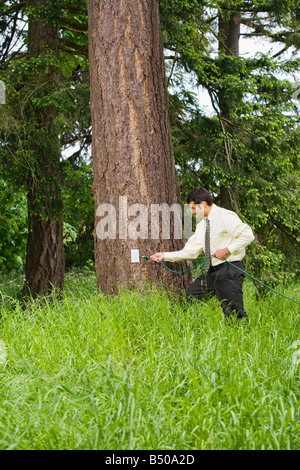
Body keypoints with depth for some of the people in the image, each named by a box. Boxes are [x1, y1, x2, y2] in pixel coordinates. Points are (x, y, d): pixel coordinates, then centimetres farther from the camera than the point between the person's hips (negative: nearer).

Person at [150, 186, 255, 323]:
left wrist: (227, 250, -20)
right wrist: (165, 255, 13)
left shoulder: (225, 216, -9)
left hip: (229, 270, -9)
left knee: (234, 314, -9)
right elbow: (191, 251, 15)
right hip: (212, 271, 9)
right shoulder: (202, 225, 15)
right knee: (191, 296, 8)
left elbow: (248, 235, -17)